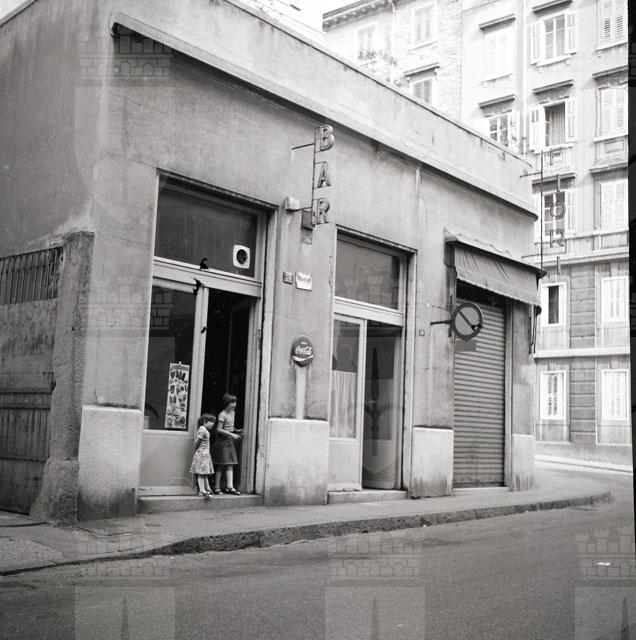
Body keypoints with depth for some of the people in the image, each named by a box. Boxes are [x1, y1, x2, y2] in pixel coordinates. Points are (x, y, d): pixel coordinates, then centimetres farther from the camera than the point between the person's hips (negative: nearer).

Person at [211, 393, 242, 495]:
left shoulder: (232, 413, 12)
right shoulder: (222, 415, -13)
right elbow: (219, 429, -18)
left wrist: (236, 431, 6)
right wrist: (231, 434, -22)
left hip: (230, 441, 8)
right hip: (222, 441, -8)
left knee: (230, 465, 2)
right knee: (220, 465, -1)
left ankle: (230, 486, 1)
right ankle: (217, 487, 7)